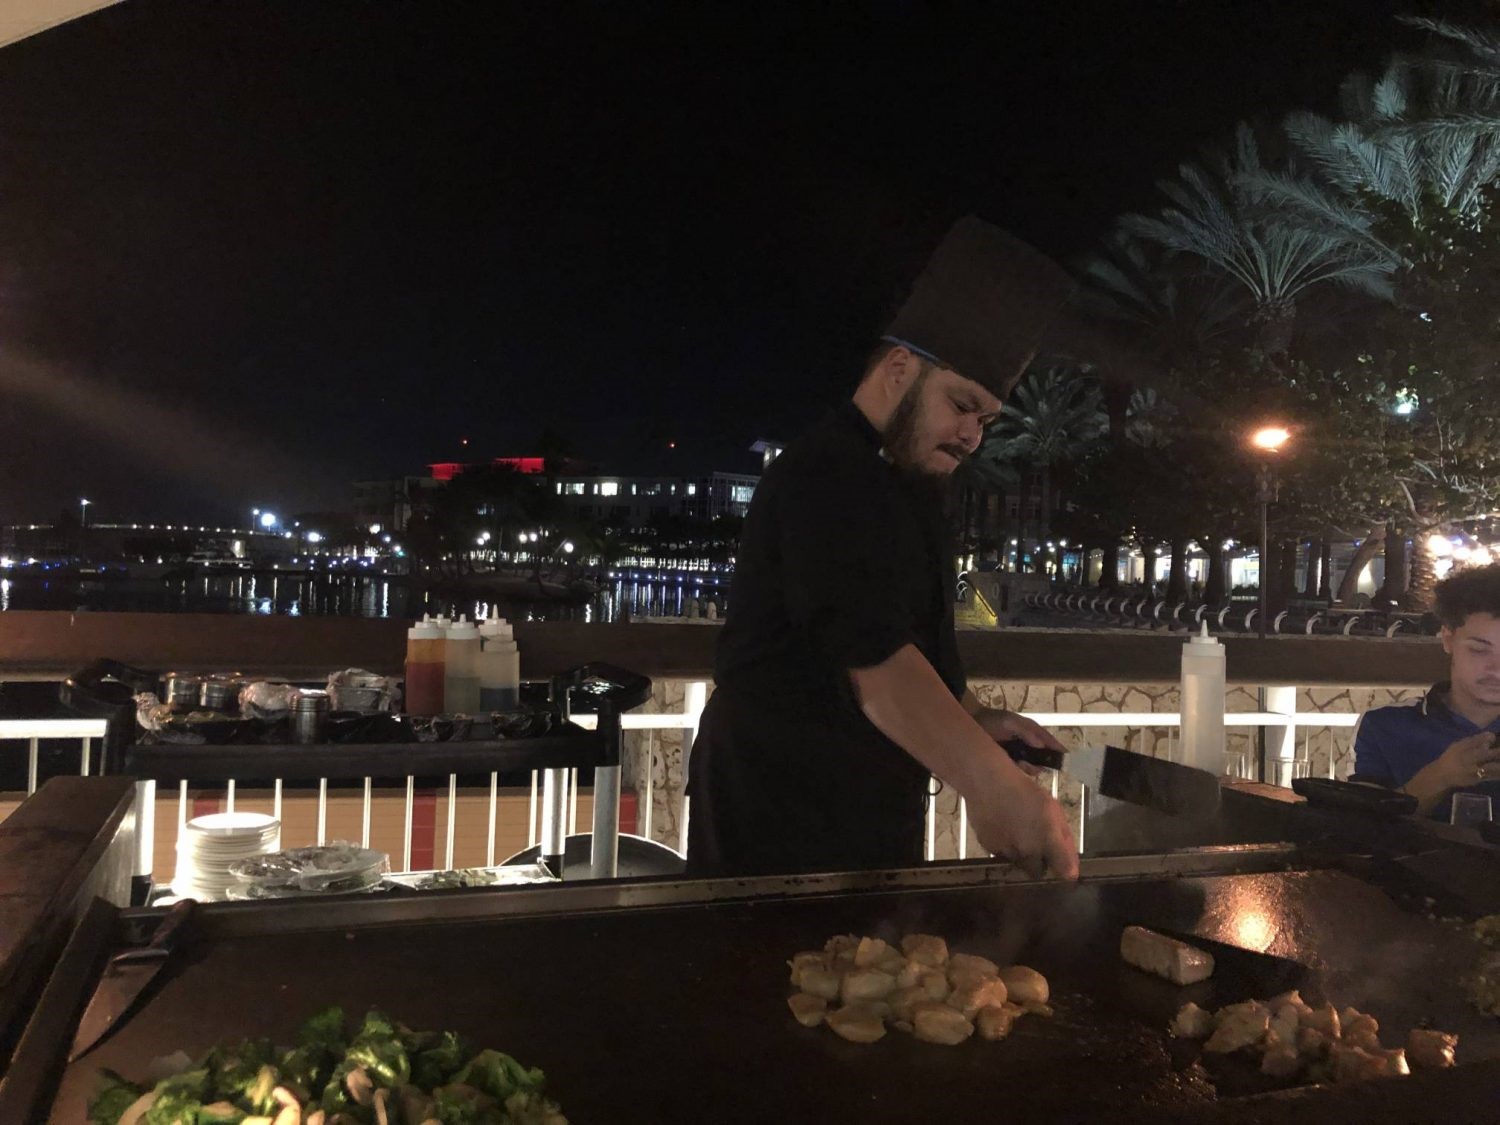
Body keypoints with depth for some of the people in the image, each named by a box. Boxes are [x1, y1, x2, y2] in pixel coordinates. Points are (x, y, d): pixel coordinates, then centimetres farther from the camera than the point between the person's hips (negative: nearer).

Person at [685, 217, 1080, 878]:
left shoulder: (905, 487, 14)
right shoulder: (823, 479, -19)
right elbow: (872, 656, -34)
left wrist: (972, 718, 6)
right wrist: (991, 784, -44)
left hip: (870, 815, 10)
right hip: (779, 828, -9)